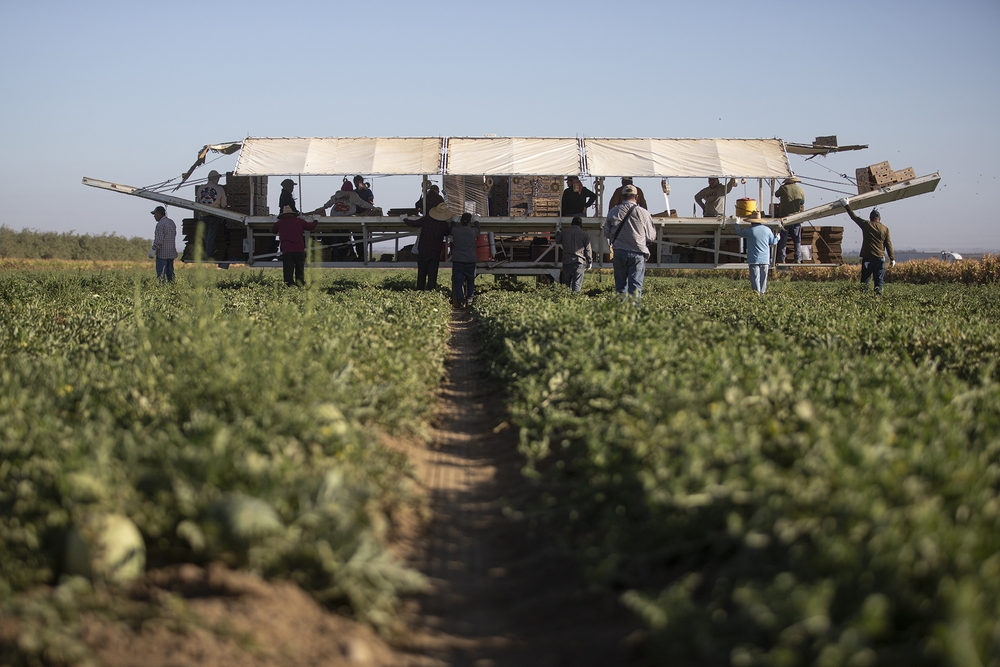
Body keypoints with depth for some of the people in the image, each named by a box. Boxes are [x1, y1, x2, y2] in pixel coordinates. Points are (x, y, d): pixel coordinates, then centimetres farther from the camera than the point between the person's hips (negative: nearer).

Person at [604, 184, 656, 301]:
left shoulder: (612, 212, 1)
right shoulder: (643, 213, -4)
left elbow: (607, 233, 10)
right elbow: (651, 236, 4)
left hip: (619, 252, 2)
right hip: (638, 253, -2)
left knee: (620, 284, 10)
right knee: (635, 285, -1)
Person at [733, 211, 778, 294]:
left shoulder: (749, 230, -7)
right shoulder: (767, 230, 2)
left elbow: (739, 232, 10)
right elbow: (773, 242, 11)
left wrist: (737, 224, 28)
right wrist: (777, 237, 33)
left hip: (754, 259, -3)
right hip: (765, 259, 3)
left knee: (755, 277, -2)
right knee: (763, 277, 9)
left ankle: (757, 293, -9)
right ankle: (762, 292, 11)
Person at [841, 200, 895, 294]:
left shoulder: (866, 225, 3)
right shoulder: (885, 229, 5)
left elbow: (854, 217, 12)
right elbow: (888, 245, 4)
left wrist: (846, 205, 24)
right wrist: (892, 259, 8)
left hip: (867, 258, 0)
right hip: (880, 258, 0)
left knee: (865, 279, 6)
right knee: (879, 279, 2)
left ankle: (863, 292, -12)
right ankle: (878, 291, -15)